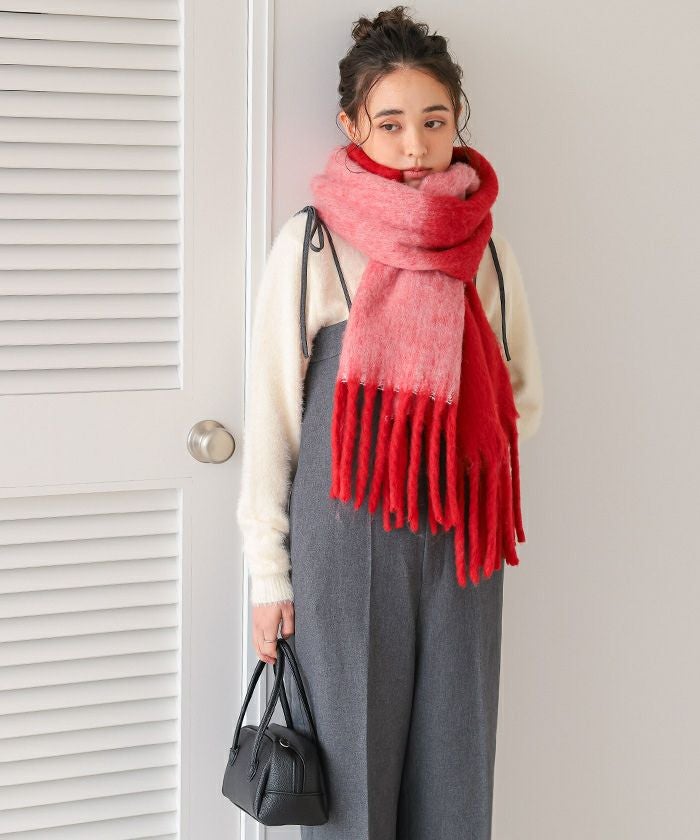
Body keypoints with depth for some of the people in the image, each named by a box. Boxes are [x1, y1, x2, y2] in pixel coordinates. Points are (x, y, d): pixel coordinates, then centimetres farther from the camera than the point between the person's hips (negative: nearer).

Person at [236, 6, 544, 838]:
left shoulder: (484, 246, 6)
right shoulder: (311, 242, -5)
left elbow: (523, 395, 16)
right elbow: (271, 412, -3)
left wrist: (466, 449, -4)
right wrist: (269, 572, -4)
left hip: (459, 540, 4)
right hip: (345, 538, -3)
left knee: (456, 773, 8)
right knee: (352, 771, 2)